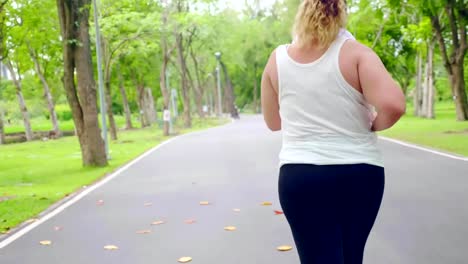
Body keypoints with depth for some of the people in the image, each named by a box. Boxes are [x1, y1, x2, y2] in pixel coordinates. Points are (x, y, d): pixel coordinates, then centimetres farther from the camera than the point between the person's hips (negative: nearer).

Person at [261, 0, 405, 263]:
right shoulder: (355, 53, -8)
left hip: (299, 178, 1)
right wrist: (375, 125, -2)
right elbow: (394, 105, -22)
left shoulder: (277, 59, 1)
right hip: (359, 175, 0)